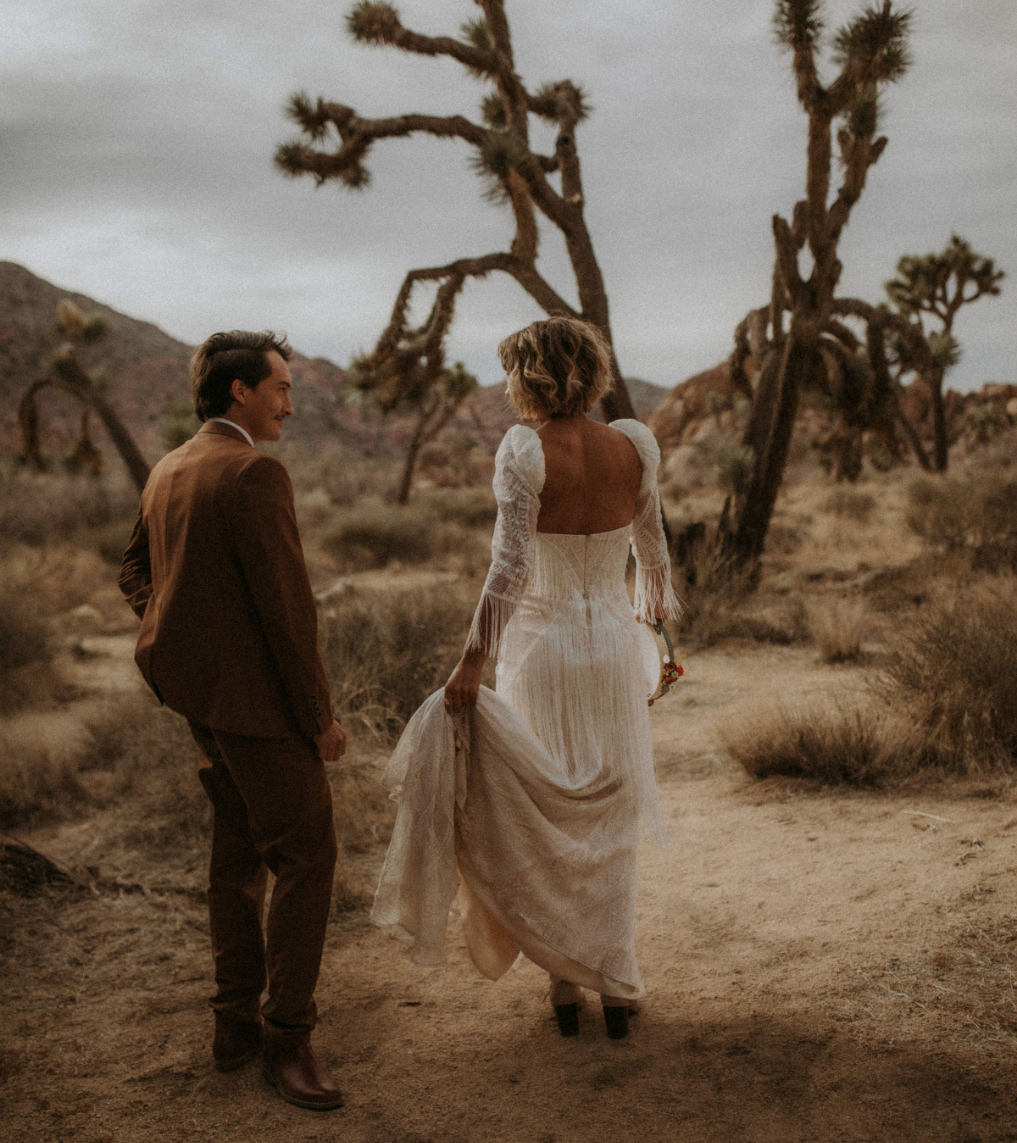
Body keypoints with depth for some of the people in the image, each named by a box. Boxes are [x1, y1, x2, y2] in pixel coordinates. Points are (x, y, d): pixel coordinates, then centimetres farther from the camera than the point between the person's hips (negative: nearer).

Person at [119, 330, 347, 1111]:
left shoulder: (168, 471, 11)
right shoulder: (254, 474, -18)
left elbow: (135, 572, 22)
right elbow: (286, 604, -20)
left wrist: (179, 641, 16)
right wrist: (320, 715, -14)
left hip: (202, 692, 10)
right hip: (256, 698, -10)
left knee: (239, 855, 17)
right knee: (306, 855, -2)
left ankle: (236, 1024, 26)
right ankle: (287, 1037, 5)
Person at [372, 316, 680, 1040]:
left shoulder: (524, 451, -16)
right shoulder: (636, 445, -3)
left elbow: (508, 569, -22)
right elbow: (652, 549, 9)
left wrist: (472, 663, -18)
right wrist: (654, 618, 25)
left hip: (540, 650, -3)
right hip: (615, 649, 4)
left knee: (547, 824, 13)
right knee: (611, 825, 16)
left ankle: (566, 986, 22)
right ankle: (618, 988, 23)